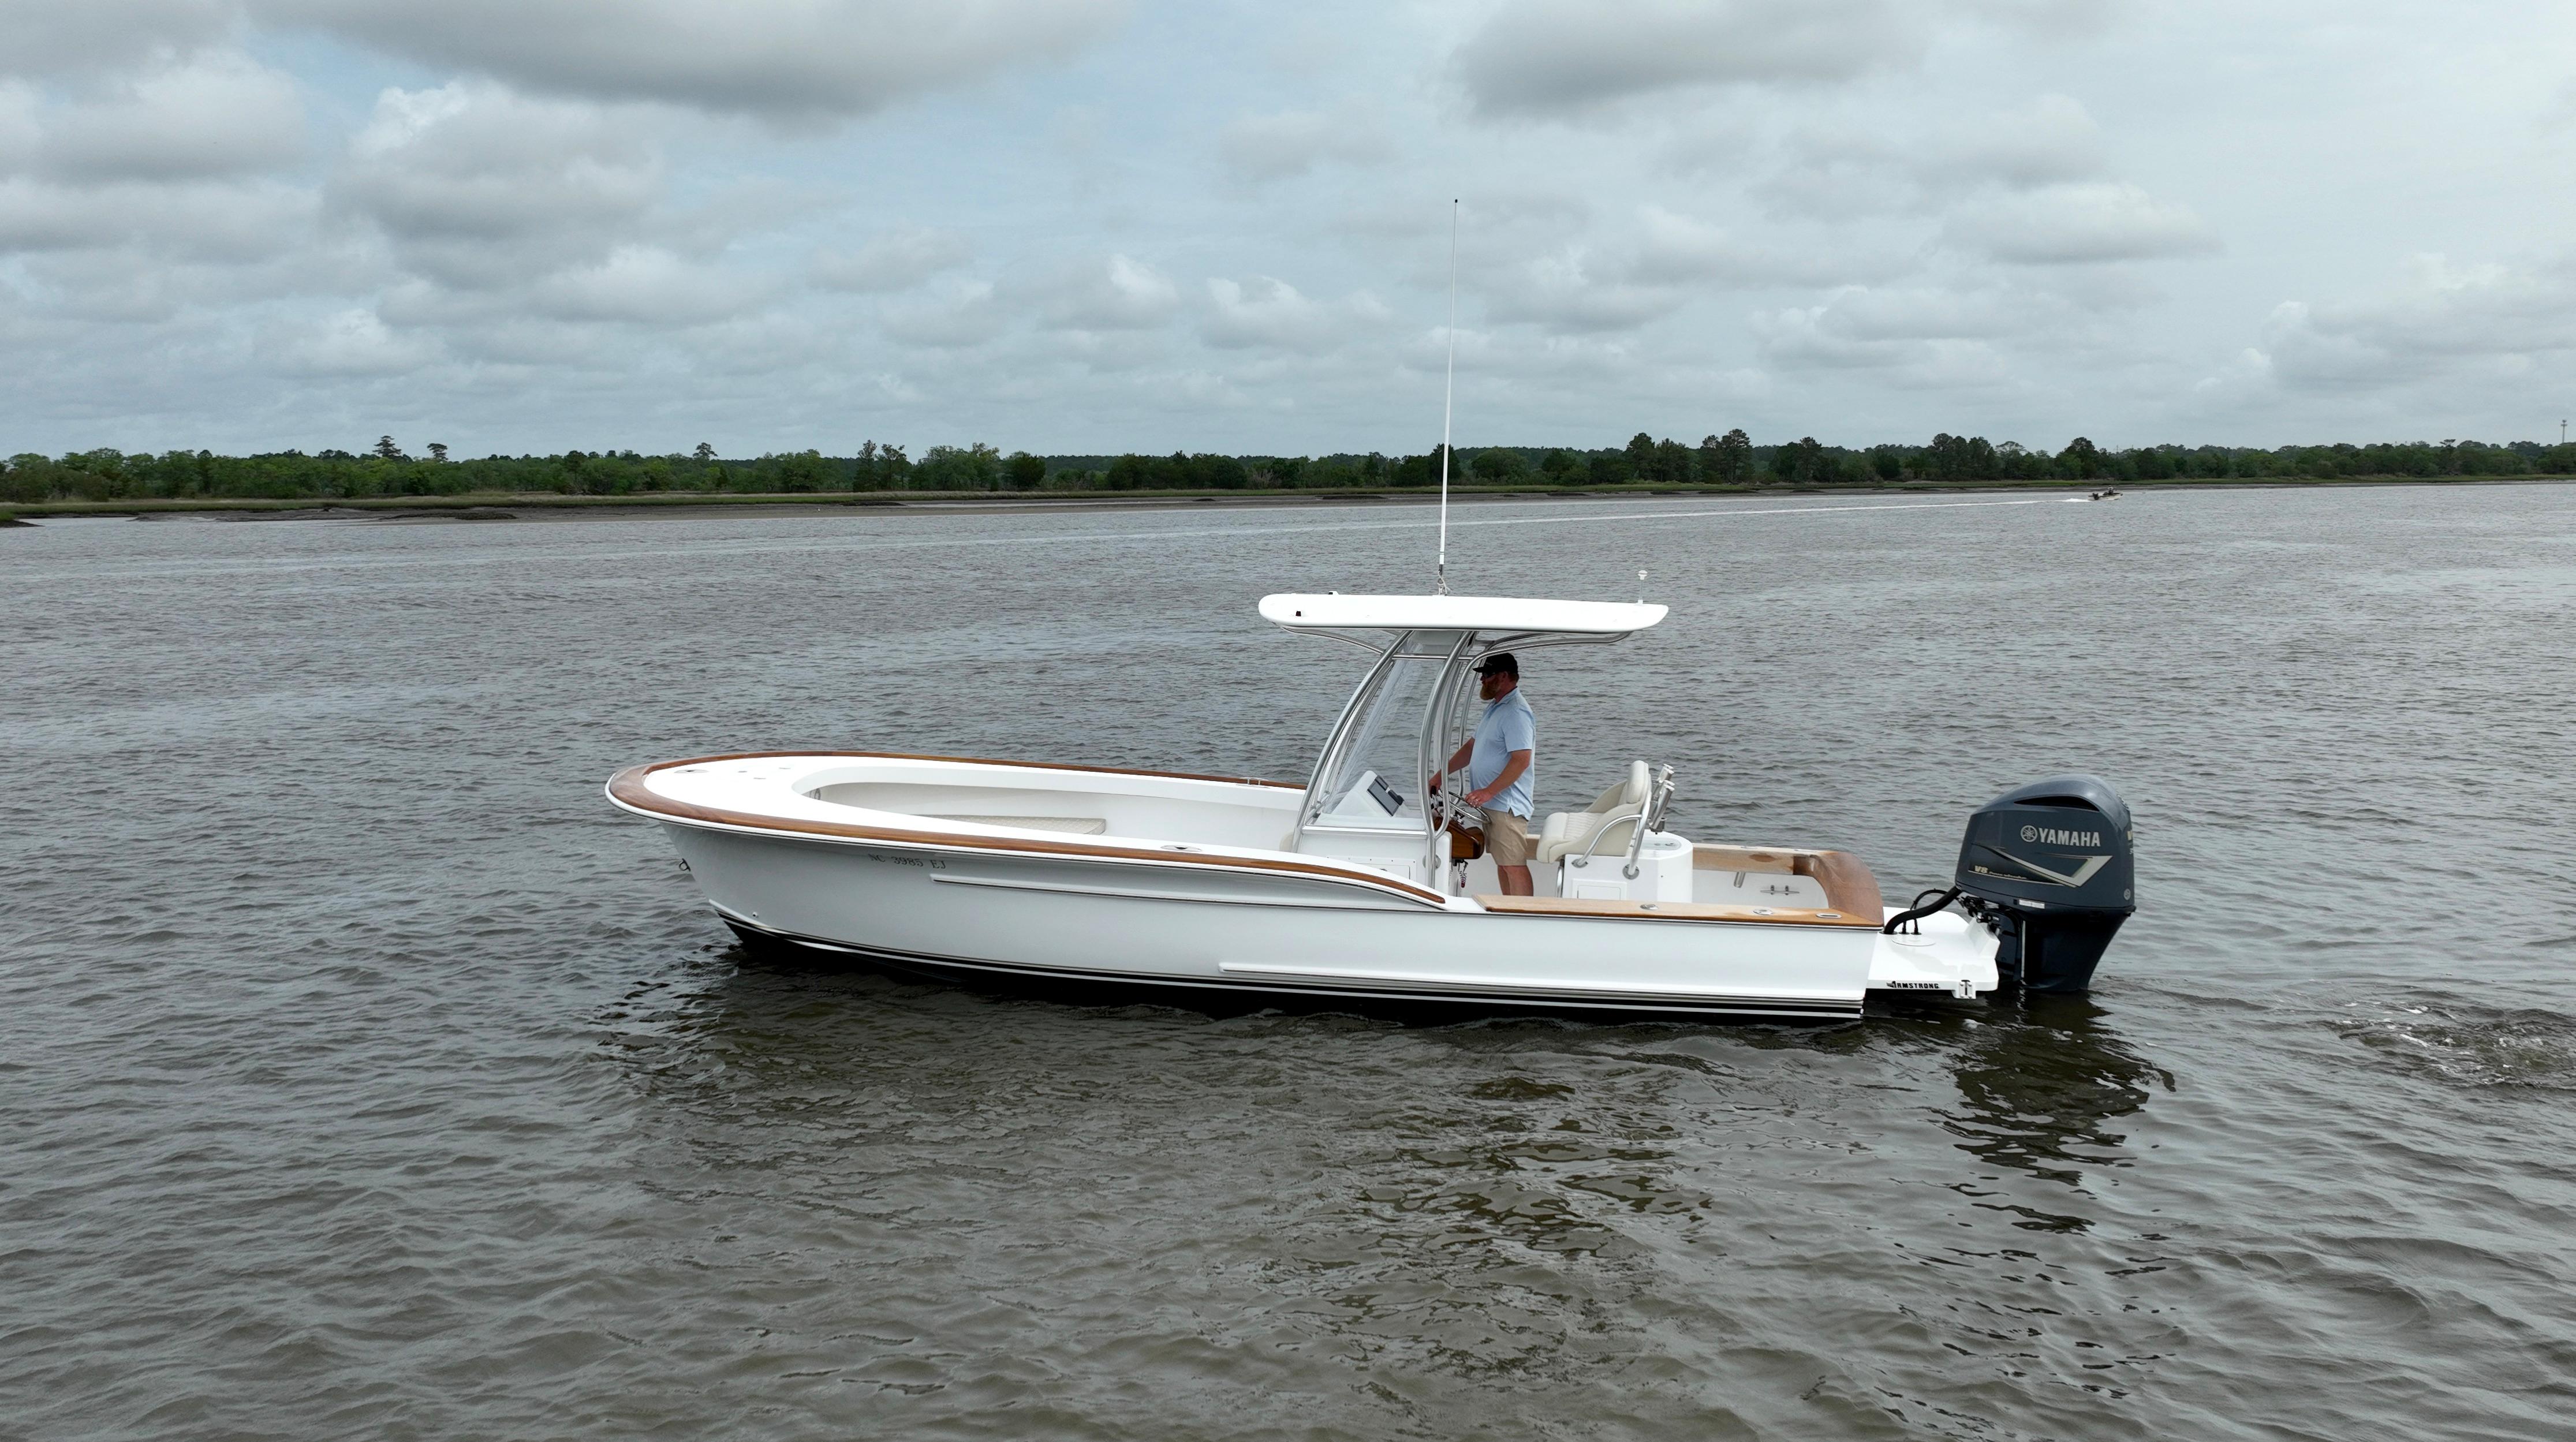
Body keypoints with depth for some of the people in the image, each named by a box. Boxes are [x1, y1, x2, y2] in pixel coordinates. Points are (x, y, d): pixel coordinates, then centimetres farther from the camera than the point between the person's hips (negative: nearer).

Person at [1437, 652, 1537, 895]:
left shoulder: (1516, 713, -17)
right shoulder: (1494, 707, 17)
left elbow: (1522, 759, -25)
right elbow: (1472, 747, 24)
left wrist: (1489, 792, -28)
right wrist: (1441, 775, 18)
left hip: (1506, 805, -11)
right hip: (1491, 804, 11)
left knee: (1513, 865, -9)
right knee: (1502, 863, 14)